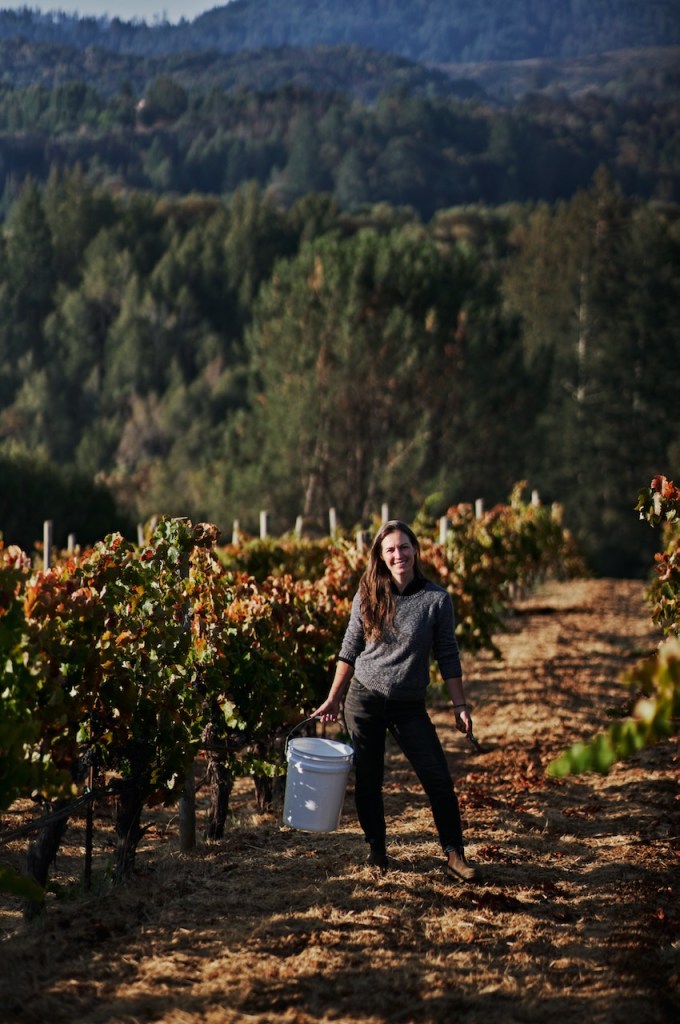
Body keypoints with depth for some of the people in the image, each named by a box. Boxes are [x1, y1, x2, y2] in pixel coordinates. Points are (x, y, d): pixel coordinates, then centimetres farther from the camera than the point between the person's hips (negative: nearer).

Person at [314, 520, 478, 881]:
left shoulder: (437, 600, -5)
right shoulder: (368, 596, 0)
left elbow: (447, 657, 0)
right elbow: (349, 650, 7)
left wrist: (460, 705, -2)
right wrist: (333, 700, 6)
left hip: (409, 705, -1)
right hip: (364, 699, 1)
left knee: (439, 779, -6)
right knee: (368, 781, 7)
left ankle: (455, 855, 3)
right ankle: (376, 850, 24)